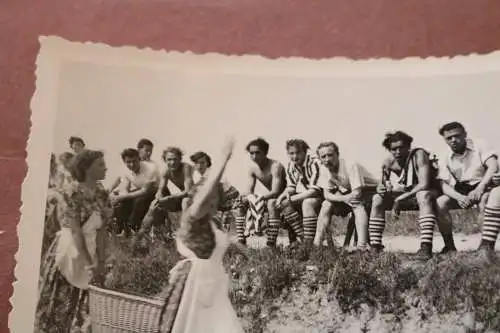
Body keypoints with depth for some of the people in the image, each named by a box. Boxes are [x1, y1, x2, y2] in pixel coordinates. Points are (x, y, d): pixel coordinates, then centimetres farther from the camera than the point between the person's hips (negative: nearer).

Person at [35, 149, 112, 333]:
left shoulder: (102, 194, 2)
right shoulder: (70, 193, -16)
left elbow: (102, 230, 0)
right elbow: (75, 231, -18)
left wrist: (101, 262, -5)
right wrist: (89, 264, -18)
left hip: (91, 250, 5)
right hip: (68, 253, -5)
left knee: (83, 308, 12)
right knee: (60, 306, 6)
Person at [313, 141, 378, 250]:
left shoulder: (350, 166, -30)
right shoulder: (323, 169, -11)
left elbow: (357, 193, -33)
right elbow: (327, 194, -12)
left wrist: (339, 197, -21)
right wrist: (343, 198, -32)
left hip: (368, 190, -6)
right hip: (347, 193, 6)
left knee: (358, 205, -36)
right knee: (326, 204, -15)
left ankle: (362, 246, -41)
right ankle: (317, 243, -12)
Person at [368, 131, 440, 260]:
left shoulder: (419, 155, -24)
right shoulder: (389, 162, -9)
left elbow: (424, 185, -33)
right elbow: (382, 185, 0)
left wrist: (400, 199, -30)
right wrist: (383, 189, -25)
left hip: (429, 191, -5)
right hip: (407, 194, 5)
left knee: (423, 195, -40)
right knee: (377, 199, -14)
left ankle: (426, 247, -44)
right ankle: (375, 246, -15)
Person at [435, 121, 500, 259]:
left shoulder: (478, 145, -5)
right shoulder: (445, 158, 2)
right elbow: (444, 184, -6)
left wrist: (480, 188, -32)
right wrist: (458, 197, -28)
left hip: (484, 187, -3)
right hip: (461, 192, 3)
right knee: (439, 203, -24)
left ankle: (486, 245, -37)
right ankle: (450, 246, -11)